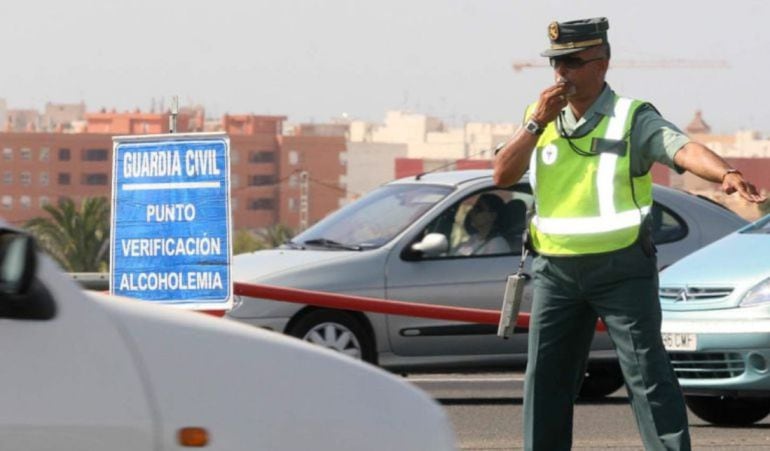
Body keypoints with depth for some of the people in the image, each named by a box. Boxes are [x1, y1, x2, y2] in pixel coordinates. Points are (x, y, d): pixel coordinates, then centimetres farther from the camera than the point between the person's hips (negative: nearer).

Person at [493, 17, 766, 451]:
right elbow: (503, 175, 0)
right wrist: (538, 123, -12)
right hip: (556, 269, 5)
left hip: (621, 268, -5)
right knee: (546, 378, 9)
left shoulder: (632, 119, -8)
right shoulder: (539, 118, 8)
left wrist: (727, 173, -44)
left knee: (647, 373, -7)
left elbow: (684, 149, -24)